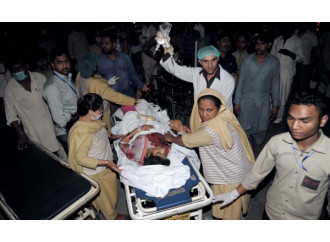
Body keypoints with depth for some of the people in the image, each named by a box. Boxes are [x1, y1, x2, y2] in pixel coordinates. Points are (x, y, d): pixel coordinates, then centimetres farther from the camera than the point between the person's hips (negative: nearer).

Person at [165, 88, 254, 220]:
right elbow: (199, 135, 6)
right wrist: (183, 130, -6)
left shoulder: (213, 129, -36)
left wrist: (171, 138, -2)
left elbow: (188, 141, -21)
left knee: (230, 213, 19)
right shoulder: (223, 118, -7)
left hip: (231, 180, -8)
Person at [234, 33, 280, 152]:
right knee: (244, 126, 6)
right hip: (246, 99, -1)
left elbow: (275, 84, 1)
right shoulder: (248, 59, -5)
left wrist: (275, 105, 2)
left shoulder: (274, 62, -3)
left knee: (261, 126, 14)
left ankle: (256, 142, 44)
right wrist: (237, 102, -3)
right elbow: (241, 81, -2)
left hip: (264, 100, 1)